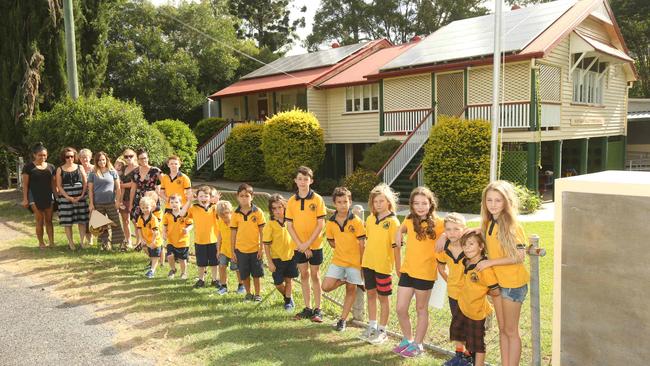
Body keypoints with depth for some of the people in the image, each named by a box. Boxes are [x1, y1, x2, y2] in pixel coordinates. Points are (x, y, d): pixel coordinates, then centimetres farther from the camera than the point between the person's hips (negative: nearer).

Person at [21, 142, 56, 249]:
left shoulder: (51, 167, 7)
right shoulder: (28, 167, -3)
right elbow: (25, 184, -2)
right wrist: (25, 199, -7)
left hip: (48, 196, 3)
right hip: (35, 197, -3)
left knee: (49, 220, 6)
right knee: (40, 221, -1)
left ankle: (51, 242, 10)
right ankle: (41, 242, 9)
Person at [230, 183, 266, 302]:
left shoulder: (258, 212, -7)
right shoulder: (236, 214, -2)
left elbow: (262, 231, -4)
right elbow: (233, 233, 3)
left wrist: (261, 248, -6)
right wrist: (232, 251, 2)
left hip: (255, 249, -2)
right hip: (240, 250, 2)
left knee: (256, 274, 9)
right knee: (244, 274, 12)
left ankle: (257, 294, 25)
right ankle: (248, 293, 31)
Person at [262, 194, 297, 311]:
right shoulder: (270, 225, -12)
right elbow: (266, 245, -10)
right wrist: (270, 262, -11)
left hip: (290, 256, 2)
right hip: (277, 258, -2)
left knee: (288, 280, 12)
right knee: (278, 283, 5)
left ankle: (288, 301, 28)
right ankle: (287, 297, 33)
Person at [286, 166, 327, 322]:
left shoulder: (317, 199, -9)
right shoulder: (291, 201, 0)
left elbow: (321, 224, -11)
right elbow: (289, 225, -1)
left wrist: (308, 243, -15)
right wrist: (301, 245, -10)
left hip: (315, 245, -3)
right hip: (299, 246, 3)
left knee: (314, 275, 5)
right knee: (304, 275, 11)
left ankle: (317, 309, 15)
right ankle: (307, 308, 22)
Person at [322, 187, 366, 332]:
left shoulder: (356, 221, -11)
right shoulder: (331, 222, -2)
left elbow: (362, 243, -8)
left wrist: (362, 263, -7)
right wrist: (342, 248, 0)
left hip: (354, 261, -3)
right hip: (338, 260, 3)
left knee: (351, 290, 7)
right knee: (326, 286, -10)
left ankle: (343, 319, 24)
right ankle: (344, 280, 19)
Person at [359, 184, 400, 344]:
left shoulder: (393, 221, -12)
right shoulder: (370, 219, 4)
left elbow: (396, 246, -11)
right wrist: (364, 259, 13)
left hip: (383, 265, -5)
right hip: (368, 263, 6)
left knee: (383, 297, 7)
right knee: (371, 294, 15)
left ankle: (382, 331, 20)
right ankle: (372, 327, 30)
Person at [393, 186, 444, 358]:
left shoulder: (438, 223, -13)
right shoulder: (409, 221, 1)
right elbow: (401, 229, 23)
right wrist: (399, 233, 4)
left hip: (426, 273, -4)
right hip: (407, 270, 4)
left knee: (421, 309, 12)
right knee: (400, 309, 7)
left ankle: (417, 344, 28)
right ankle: (407, 339, 29)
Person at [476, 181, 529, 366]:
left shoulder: (512, 225, -19)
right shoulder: (488, 223, 2)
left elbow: (519, 256, -20)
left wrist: (490, 262, -18)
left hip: (513, 283, -7)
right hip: (495, 281, 7)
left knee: (511, 331, 5)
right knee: (502, 329, 16)